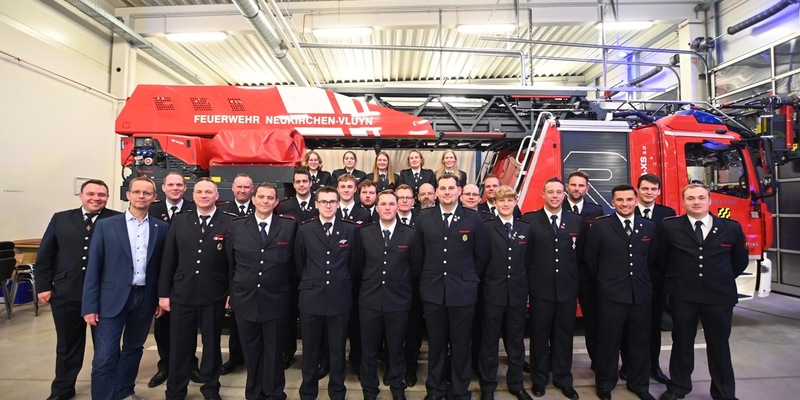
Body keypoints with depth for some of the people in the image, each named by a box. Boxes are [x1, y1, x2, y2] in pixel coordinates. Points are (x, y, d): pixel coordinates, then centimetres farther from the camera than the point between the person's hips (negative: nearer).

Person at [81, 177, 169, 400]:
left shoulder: (161, 228, 2)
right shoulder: (105, 225, -2)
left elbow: (163, 265, 5)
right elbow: (93, 268, -3)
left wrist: (162, 298, 3)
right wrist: (90, 305, -6)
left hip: (145, 298, 2)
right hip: (113, 298, -2)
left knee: (134, 349, 17)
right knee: (105, 356, -3)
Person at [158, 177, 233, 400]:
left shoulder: (228, 223, -4)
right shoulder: (179, 221, 5)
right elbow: (168, 259, 4)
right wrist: (163, 293, 2)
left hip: (214, 297, -2)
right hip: (182, 295, 2)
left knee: (212, 344, 14)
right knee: (180, 346, 12)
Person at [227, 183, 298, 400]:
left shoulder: (289, 226, -4)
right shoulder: (236, 226, 1)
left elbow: (294, 262, 1)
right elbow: (230, 264, 7)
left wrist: (291, 289, 1)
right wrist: (231, 291, 9)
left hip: (276, 300, -1)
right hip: (245, 299, 2)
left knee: (274, 350, 12)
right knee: (251, 350, 16)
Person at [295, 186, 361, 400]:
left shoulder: (350, 229, -2)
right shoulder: (304, 229, 0)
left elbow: (354, 262, 6)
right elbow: (299, 262, 9)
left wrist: (342, 284, 10)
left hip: (339, 298, 0)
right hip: (311, 297, 1)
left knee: (338, 349, 12)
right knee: (310, 349, 13)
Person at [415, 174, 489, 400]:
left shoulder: (473, 219, -2)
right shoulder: (424, 218, 2)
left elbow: (482, 255, 4)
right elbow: (419, 252, 9)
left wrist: (469, 279, 4)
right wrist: (428, 276, 7)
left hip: (463, 292, -1)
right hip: (432, 291, 1)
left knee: (461, 344, 10)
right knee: (435, 343, 13)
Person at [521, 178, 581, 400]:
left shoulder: (576, 221, 7)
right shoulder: (529, 220, -3)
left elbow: (580, 254, 10)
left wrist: (576, 279, 5)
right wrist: (527, 282, -4)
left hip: (567, 288, 3)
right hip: (540, 288, -2)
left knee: (564, 335, 13)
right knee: (539, 335, 9)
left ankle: (563, 378, 30)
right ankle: (539, 378, 26)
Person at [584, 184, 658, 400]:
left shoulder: (649, 227, 4)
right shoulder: (600, 226, -7)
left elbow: (651, 258, 16)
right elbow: (590, 259, 1)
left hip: (641, 293, 4)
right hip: (611, 294, -3)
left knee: (640, 342, 15)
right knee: (609, 342, 8)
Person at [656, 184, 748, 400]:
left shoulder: (731, 228, 1)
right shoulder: (669, 227, -4)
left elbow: (740, 261, 14)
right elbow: (661, 259, 7)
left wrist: (722, 281, 11)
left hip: (719, 296, 1)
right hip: (682, 296, -1)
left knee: (719, 345, 13)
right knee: (682, 343, 12)